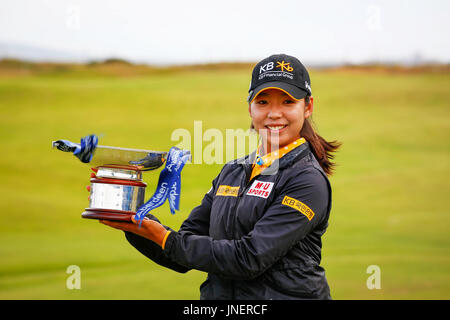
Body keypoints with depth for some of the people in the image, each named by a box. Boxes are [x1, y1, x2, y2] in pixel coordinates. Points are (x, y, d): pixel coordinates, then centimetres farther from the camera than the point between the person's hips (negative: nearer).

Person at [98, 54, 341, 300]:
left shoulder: (309, 180, -10)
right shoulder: (232, 172, 11)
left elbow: (250, 258, -18)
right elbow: (184, 259, 10)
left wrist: (165, 239, -14)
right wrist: (133, 219, -4)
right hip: (218, 295, 5)